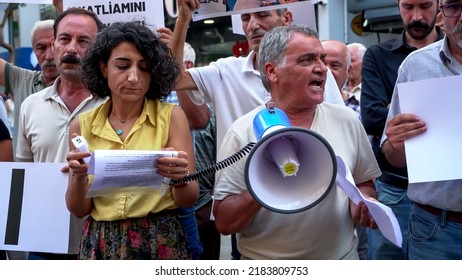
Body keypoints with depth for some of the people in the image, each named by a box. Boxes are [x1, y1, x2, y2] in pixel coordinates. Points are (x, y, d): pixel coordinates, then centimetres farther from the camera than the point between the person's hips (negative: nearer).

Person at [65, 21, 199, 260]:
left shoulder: (171, 116, -7)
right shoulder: (83, 125, 0)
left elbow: (189, 200, -6)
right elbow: (78, 210, 1)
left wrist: (179, 178, -27)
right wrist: (78, 177, -18)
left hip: (161, 242, -1)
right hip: (101, 245, 2)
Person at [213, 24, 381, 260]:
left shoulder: (347, 120, -3)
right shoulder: (244, 132, -14)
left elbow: (364, 183, 8)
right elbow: (224, 222, -14)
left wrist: (363, 201, -13)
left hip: (341, 257, 3)